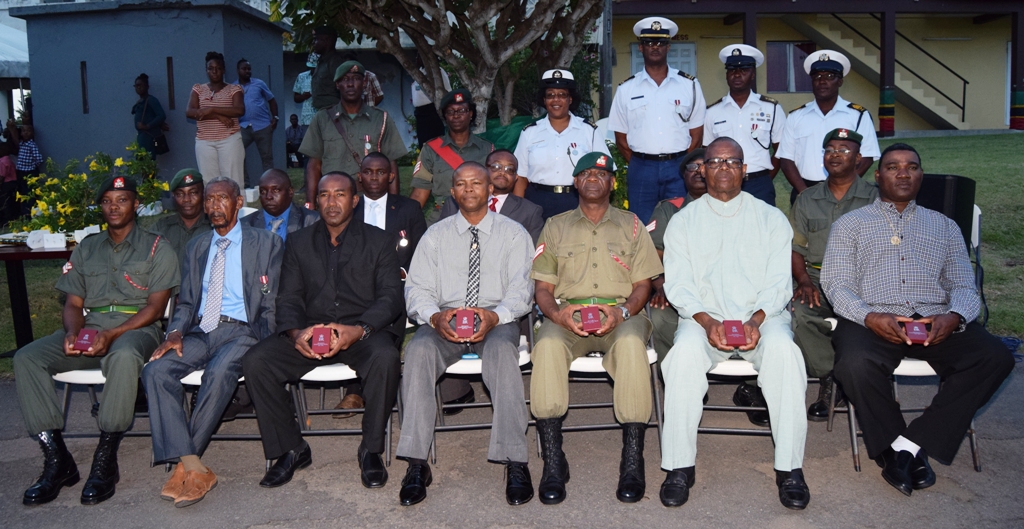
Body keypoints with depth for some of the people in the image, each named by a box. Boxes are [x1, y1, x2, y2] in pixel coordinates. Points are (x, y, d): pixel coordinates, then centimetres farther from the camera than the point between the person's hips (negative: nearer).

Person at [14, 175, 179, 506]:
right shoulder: (86, 249, 21)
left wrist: (112, 334, -18)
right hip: (89, 329, 5)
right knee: (26, 358, -19)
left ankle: (105, 461, -30)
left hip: (136, 328, -5)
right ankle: (57, 459, -18)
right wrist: (72, 332, -9)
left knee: (124, 355, -40)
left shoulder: (156, 248, 6)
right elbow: (73, 304, 15)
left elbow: (155, 306, -4)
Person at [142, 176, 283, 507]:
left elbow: (272, 306, 1)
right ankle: (194, 469, -27)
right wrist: (176, 331, -4)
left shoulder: (266, 244, 6)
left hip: (241, 331, -4)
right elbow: (186, 303, 18)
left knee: (220, 372, -35)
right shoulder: (196, 248, 20)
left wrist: (258, 346, -15)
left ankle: (185, 463, -20)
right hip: (200, 331, 5)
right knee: (156, 371, -23)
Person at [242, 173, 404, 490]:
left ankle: (371, 449, -14)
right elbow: (288, 298, 9)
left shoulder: (379, 241, 10)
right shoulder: (298, 243, 17)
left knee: (386, 357, -35)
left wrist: (359, 330, -21)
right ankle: (291, 449, -4)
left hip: (363, 331, -2)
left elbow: (390, 297, -1)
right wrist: (295, 332, -15)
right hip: (309, 332, 3)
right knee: (255, 361, -22)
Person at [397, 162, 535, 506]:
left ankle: (515, 463, -33)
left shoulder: (513, 233, 10)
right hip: (443, 320, 2)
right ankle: (417, 464, -26)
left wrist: (494, 316, -22)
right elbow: (417, 288, 6)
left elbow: (521, 289, -1)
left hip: (497, 320, -1)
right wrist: (435, 317, -17)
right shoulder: (435, 235, 15)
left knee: (503, 348, -36)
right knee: (419, 349, -31)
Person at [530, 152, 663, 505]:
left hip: (620, 313, 0)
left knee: (631, 342, -36)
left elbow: (642, 284, 10)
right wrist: (558, 314, -12)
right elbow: (543, 288, 11)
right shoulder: (556, 226, 19)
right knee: (547, 344, -34)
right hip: (567, 314, 1)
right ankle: (552, 461, -27)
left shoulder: (631, 225, 18)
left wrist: (622, 312, -12)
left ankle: (632, 460, -29)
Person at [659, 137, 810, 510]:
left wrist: (756, 320, -17)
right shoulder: (683, 221, 10)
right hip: (703, 317, 0)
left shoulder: (771, 218, 11)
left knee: (784, 352, -32)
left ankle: (789, 468, -21)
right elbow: (678, 285, 1)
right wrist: (707, 321, -17)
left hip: (762, 316, 1)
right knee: (684, 353, -32)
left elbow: (778, 283, 2)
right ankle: (679, 466, -21)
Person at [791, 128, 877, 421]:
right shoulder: (807, 200, 18)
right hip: (815, 279, 2)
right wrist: (805, 282, -6)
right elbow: (795, 247, 13)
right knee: (797, 314, -31)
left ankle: (834, 383, -9)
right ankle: (830, 378, -9)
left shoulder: (876, 198, 9)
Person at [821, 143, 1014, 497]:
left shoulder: (944, 226, 24)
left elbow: (964, 285, 13)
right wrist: (870, 317, -18)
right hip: (872, 320, -3)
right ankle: (894, 446, -9)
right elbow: (837, 285, 4)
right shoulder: (850, 224, 16)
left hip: (935, 322, 3)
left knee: (996, 357, -26)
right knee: (855, 364, -36)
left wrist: (953, 317, -12)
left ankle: (911, 444, -20)